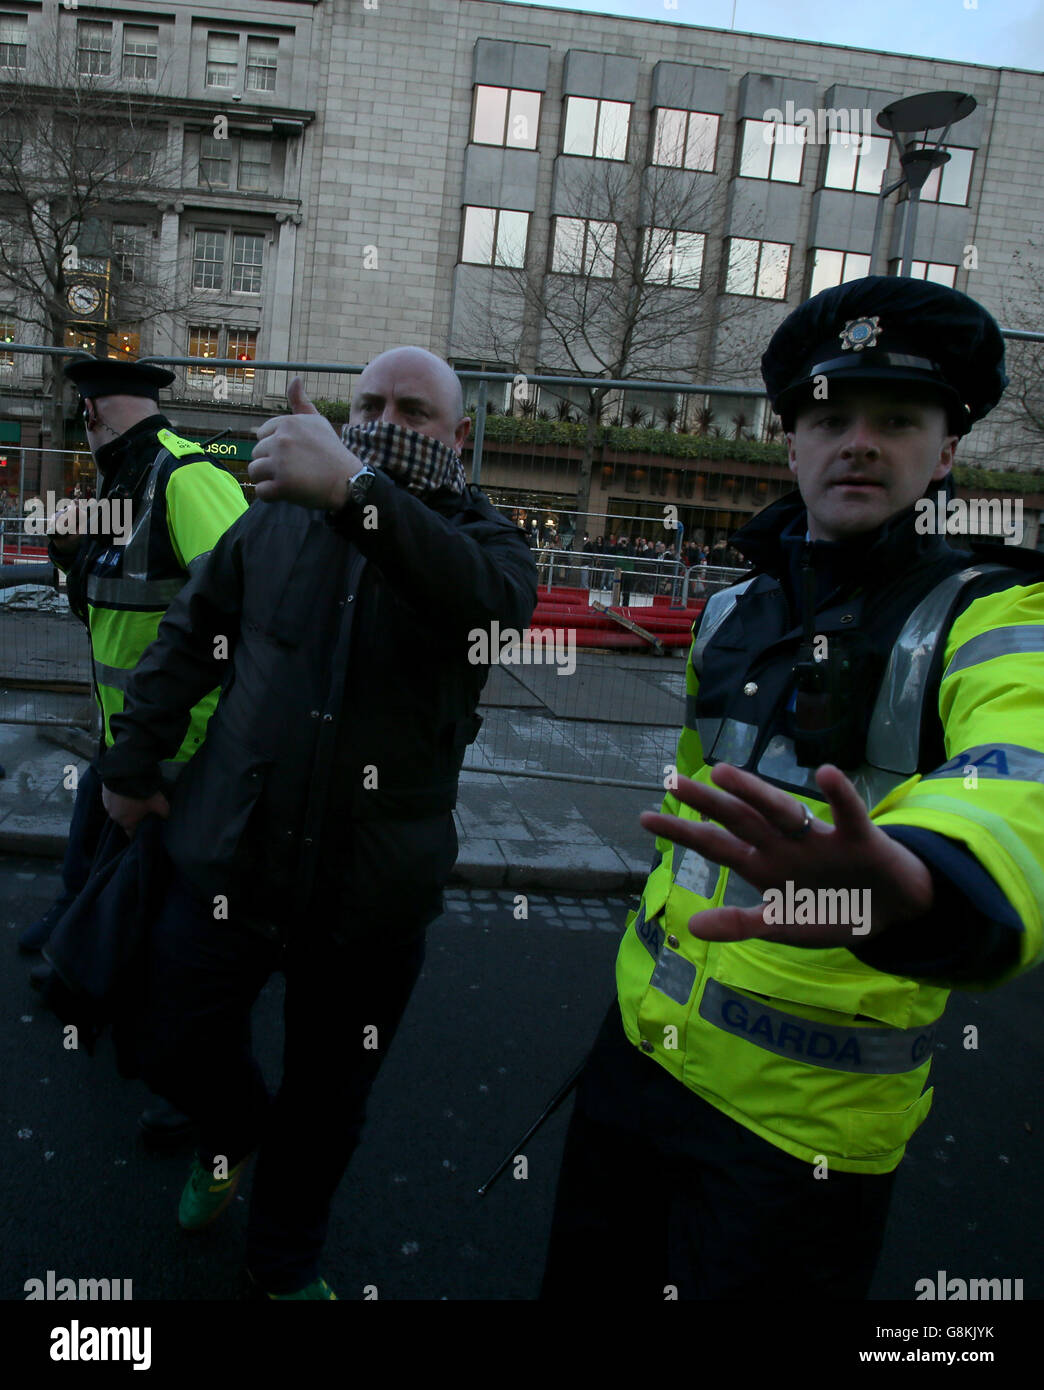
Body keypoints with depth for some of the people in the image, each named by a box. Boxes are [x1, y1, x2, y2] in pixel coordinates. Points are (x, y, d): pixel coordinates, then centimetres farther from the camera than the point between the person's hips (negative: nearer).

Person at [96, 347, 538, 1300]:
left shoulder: (481, 539, -6)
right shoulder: (281, 517, 2)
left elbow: (491, 598, -32)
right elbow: (193, 633, 13)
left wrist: (354, 491, -44)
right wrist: (135, 759, 14)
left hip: (374, 888, -2)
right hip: (232, 855, 2)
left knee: (329, 1103, 14)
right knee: (179, 1051, 13)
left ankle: (287, 1265, 43)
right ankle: (236, 1134, 50)